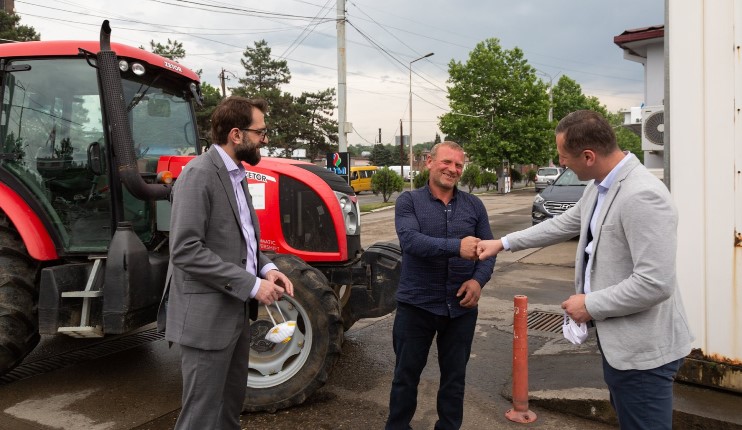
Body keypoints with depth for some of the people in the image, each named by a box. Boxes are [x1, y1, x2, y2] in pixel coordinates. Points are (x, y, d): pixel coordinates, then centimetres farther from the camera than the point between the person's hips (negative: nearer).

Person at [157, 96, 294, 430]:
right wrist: (251, 284, -23)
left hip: (235, 311, 9)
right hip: (207, 315, -9)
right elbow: (186, 251, -23)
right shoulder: (199, 175, -17)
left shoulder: (235, 175, 12)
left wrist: (266, 268, -1)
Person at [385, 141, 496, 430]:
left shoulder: (474, 206, 5)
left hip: (461, 307, 3)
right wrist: (457, 247, -35)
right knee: (406, 374, 12)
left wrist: (479, 280, -15)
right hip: (416, 305, -2)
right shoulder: (408, 201, -5)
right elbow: (410, 241, -22)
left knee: (455, 375, 16)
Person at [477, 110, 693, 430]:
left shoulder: (642, 196, -27)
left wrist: (591, 305, -18)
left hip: (641, 349, -9)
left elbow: (655, 283, -30)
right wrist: (504, 243, 19)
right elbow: (565, 224, 20)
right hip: (618, 338, 10)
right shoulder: (599, 186, 5)